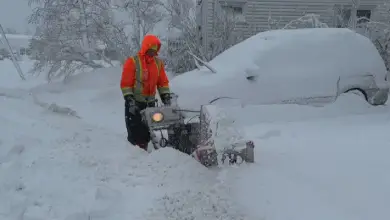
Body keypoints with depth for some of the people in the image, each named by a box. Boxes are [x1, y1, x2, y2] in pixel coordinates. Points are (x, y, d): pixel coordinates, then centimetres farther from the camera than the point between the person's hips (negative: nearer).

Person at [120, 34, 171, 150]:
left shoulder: (158, 63, 7)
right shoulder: (132, 62, -10)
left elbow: (163, 82, 10)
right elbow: (125, 83, -11)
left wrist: (166, 98, 0)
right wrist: (130, 101, -17)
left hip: (150, 104, 5)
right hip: (134, 104, -5)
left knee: (146, 133, 11)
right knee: (135, 134, -6)